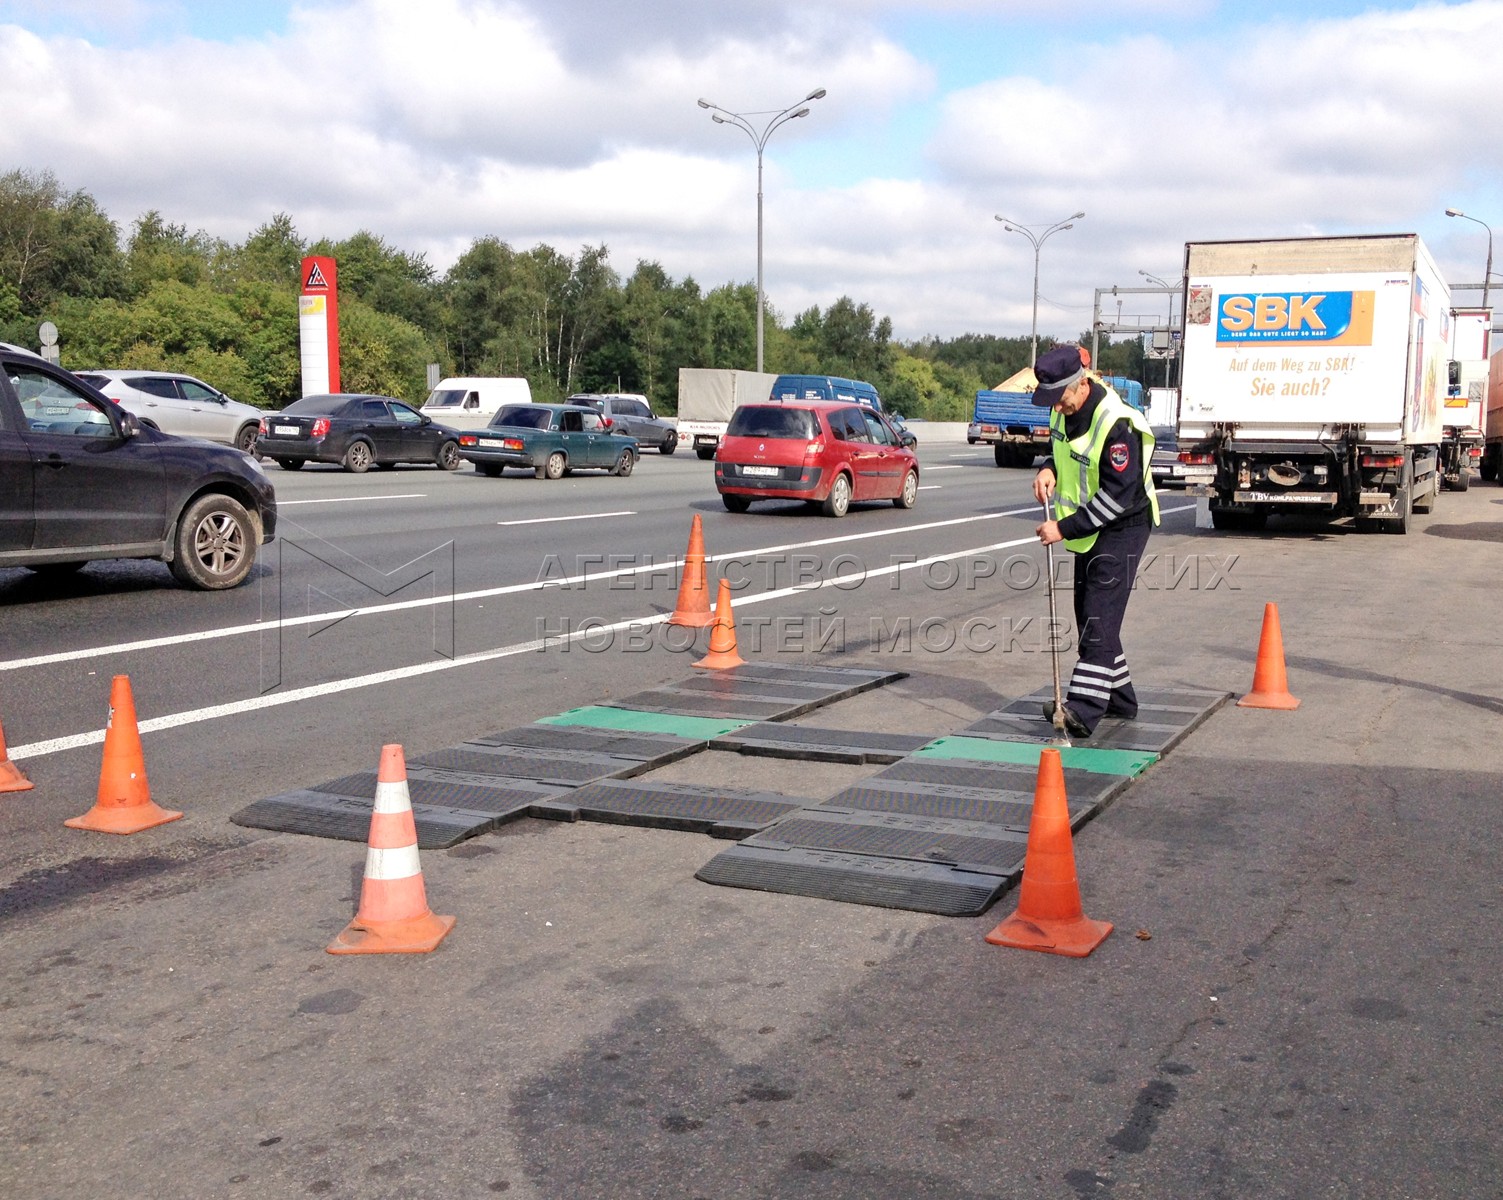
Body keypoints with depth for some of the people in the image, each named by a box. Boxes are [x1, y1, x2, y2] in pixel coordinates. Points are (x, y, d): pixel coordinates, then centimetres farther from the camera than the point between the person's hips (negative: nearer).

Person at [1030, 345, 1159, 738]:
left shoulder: (1118, 424, -27)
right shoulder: (1065, 408, 0)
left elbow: (1118, 495, -27)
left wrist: (1065, 528, -26)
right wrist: (1049, 469, -5)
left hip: (1121, 529, -9)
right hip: (1089, 529, 9)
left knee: (1098, 620, -14)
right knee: (1091, 616, 14)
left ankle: (1082, 711, -17)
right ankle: (1120, 698, 27)